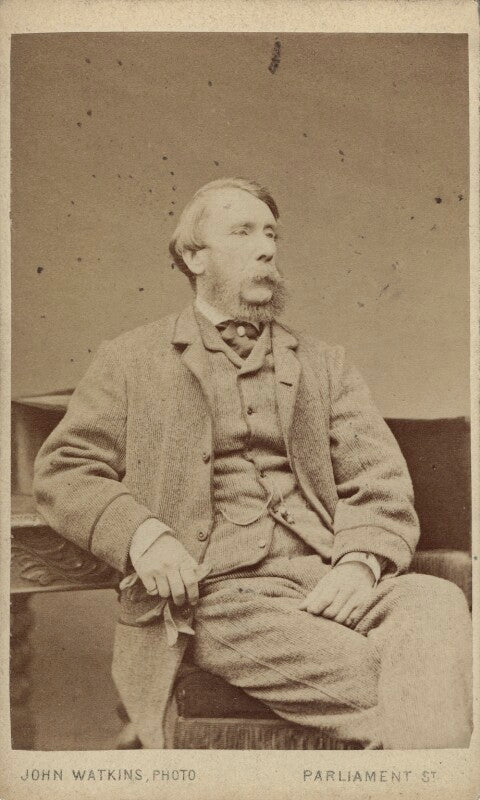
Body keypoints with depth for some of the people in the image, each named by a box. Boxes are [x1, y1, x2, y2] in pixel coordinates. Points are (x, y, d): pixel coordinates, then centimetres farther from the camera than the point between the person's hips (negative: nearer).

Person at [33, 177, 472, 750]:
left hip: (328, 582, 4)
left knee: (439, 604, -28)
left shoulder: (323, 364, 21)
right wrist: (139, 533, -10)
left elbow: (380, 479, 12)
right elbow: (61, 470, 10)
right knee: (386, 684, -26)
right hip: (216, 596, -3)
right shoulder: (132, 360, 15)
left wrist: (362, 561, -10)